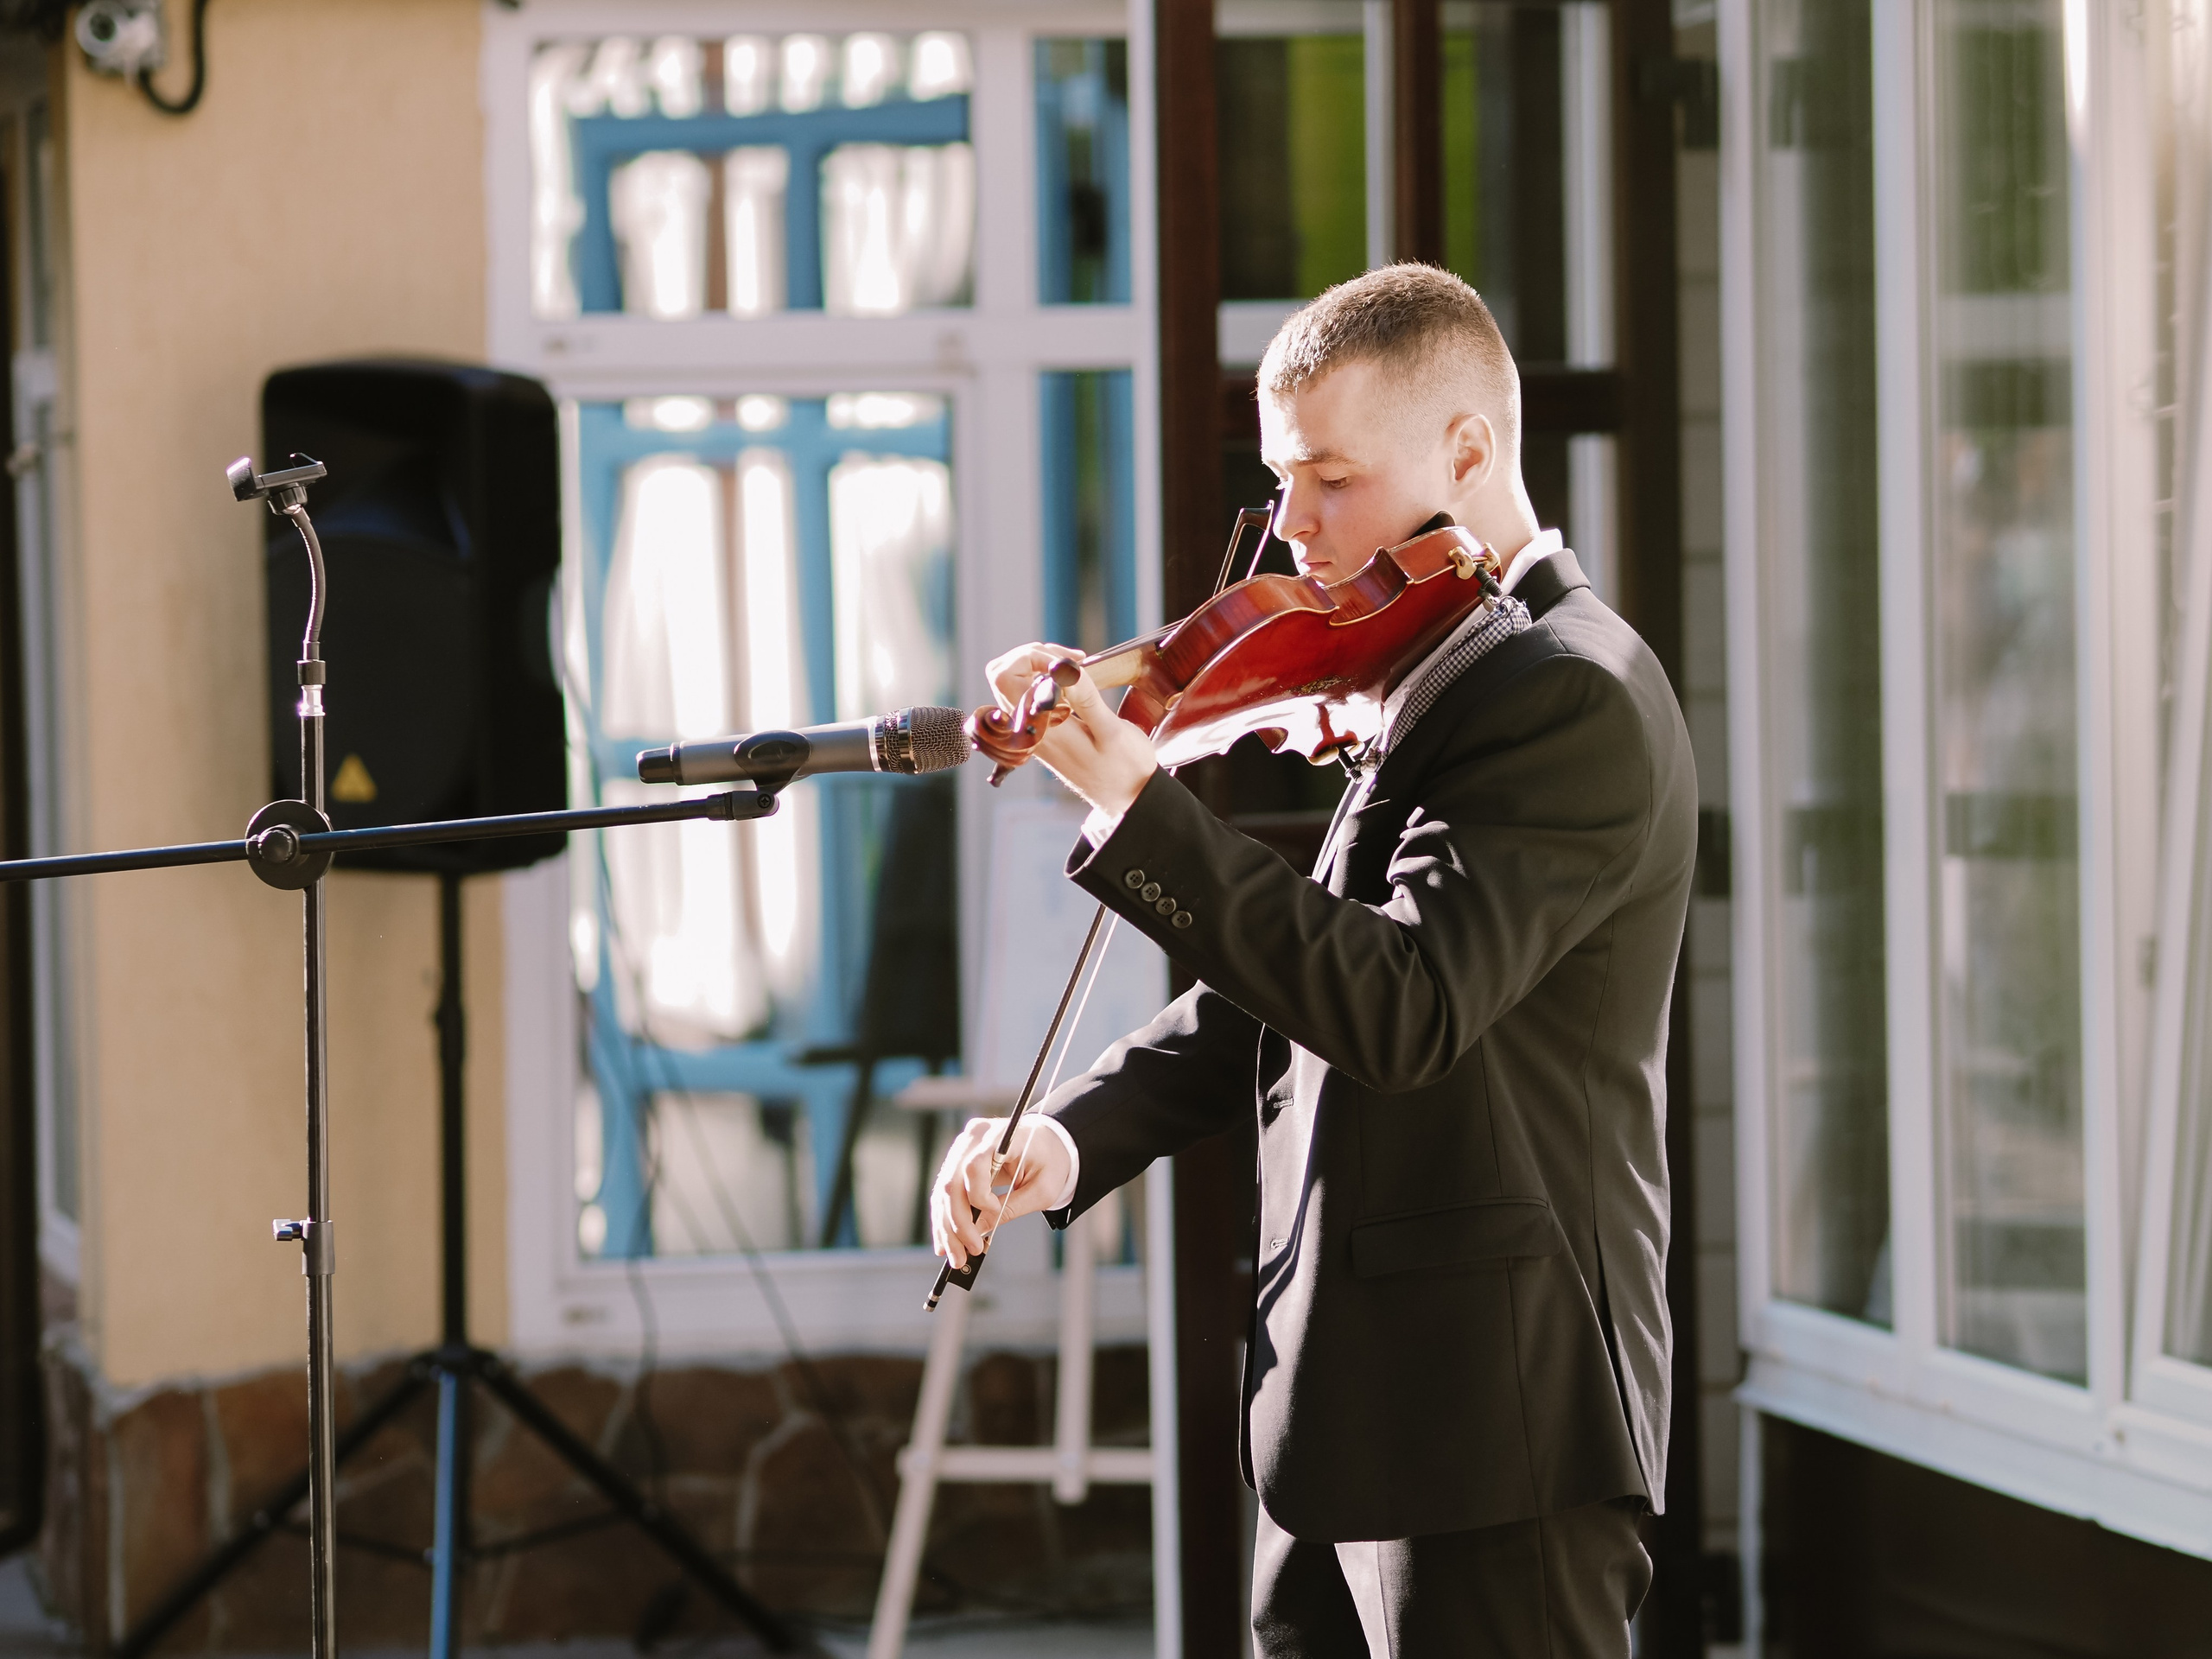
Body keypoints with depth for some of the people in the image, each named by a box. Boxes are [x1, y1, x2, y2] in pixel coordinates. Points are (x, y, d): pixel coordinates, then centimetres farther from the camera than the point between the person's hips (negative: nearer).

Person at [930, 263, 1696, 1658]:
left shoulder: (1577, 698, -16)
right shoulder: (1427, 684, 16)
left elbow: (1401, 1006, -28)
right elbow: (1282, 989, 16)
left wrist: (1136, 809, -31)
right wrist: (1077, 1134, 0)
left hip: (1490, 1430, -10)